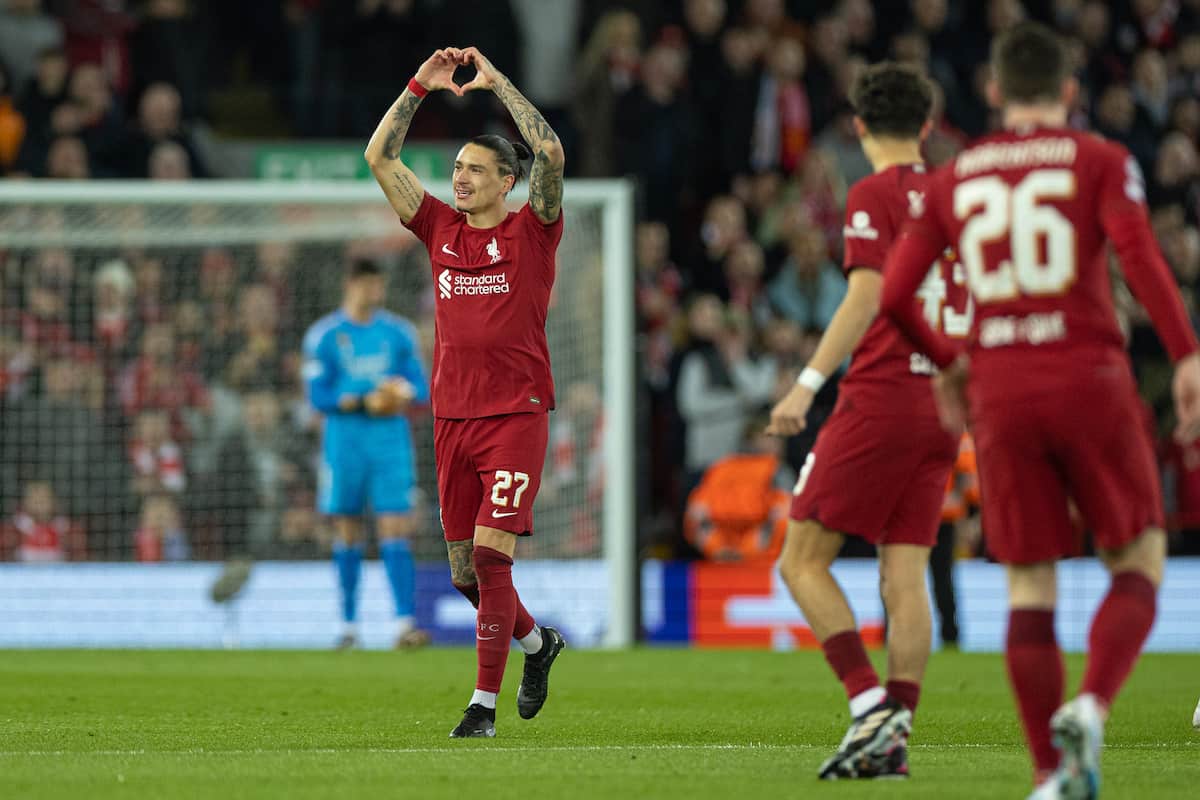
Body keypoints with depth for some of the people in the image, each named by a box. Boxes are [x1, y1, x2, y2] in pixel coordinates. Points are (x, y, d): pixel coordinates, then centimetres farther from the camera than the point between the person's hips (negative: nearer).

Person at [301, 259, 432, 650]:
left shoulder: (399, 333, 8)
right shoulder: (323, 336, 0)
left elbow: (420, 387, 10)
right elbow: (319, 396, -5)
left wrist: (406, 395, -13)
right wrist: (362, 402, -18)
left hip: (391, 441, 1)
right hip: (344, 442, -1)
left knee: (395, 532, -8)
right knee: (347, 533, 5)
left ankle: (405, 624, -15)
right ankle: (349, 624, 15)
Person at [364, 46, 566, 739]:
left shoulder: (533, 231, -1)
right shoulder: (442, 229, 11)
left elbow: (550, 152, -16)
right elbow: (379, 157, 9)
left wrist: (496, 81, -10)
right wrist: (420, 87, 2)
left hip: (516, 413, -5)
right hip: (453, 416, 5)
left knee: (490, 554, -13)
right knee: (464, 570, 9)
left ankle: (484, 705, -10)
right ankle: (537, 642, 36)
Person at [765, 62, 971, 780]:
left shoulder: (873, 195, -6)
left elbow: (868, 295, -18)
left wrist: (808, 383, -20)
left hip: (880, 397, -7)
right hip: (942, 406, 7)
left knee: (803, 562, -1)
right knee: (904, 579, 4)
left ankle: (871, 704, -14)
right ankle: (895, 735, -4)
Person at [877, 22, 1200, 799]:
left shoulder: (953, 179, 13)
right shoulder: (1099, 160, 4)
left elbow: (893, 293, 9)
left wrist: (946, 361, 24)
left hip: (1001, 394, 3)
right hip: (1089, 379, -3)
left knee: (1030, 587, 7)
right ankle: (1091, 707, -19)